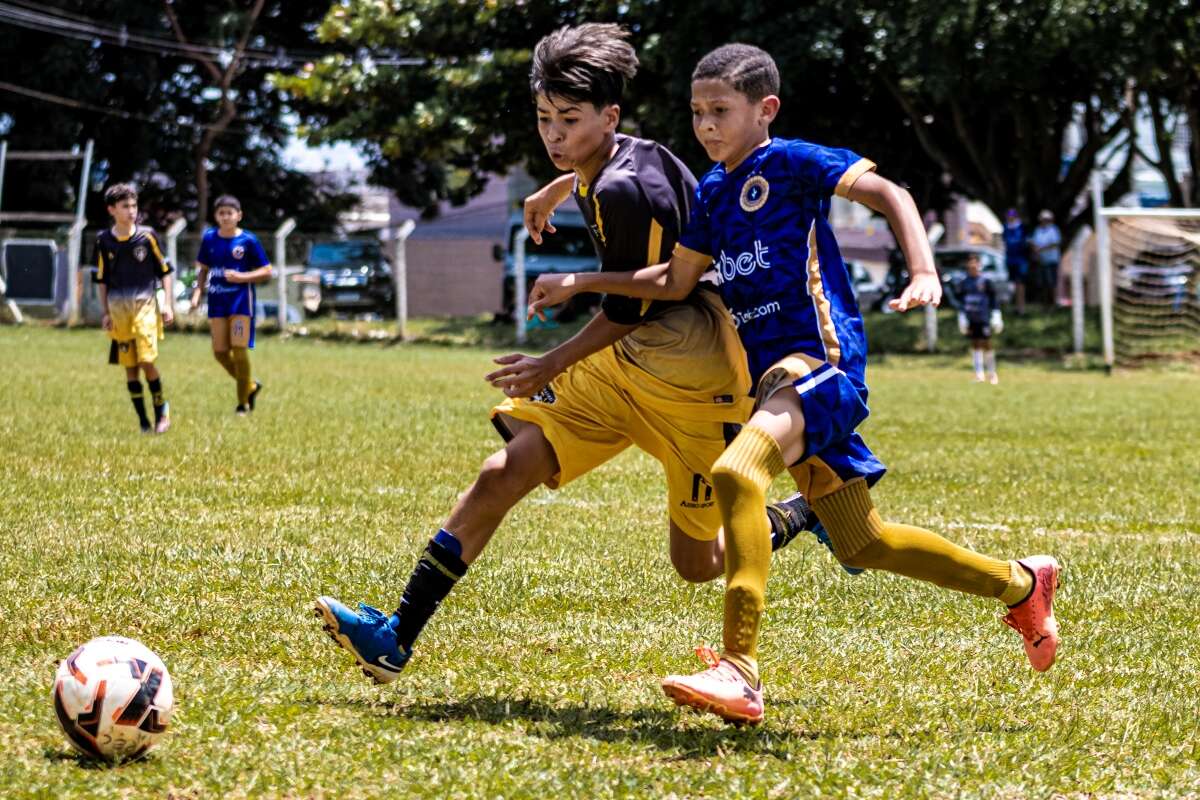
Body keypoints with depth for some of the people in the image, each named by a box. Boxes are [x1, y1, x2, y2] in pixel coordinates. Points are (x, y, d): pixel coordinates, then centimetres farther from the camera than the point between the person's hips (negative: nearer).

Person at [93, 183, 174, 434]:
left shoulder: (147, 236, -2)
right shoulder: (104, 240, 4)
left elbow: (164, 271, 5)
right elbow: (102, 280, 12)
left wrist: (168, 304, -1)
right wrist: (105, 313, 8)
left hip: (145, 304, -2)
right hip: (118, 308, 3)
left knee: (147, 361, -13)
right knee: (129, 366, 3)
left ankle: (161, 409, 7)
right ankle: (143, 421, 9)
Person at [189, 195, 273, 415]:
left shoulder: (248, 240, -6)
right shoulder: (209, 238, 4)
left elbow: (267, 272, -3)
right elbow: (203, 269, 15)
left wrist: (242, 277, -17)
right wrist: (197, 292, 0)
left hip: (241, 299, -4)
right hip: (217, 300, 4)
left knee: (239, 348, -10)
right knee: (220, 352, 1)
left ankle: (243, 402, 3)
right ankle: (250, 386, 24)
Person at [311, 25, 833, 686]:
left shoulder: (623, 190, -24)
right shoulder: (603, 170, 3)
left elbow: (627, 310, -16)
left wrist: (554, 365, -3)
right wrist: (557, 189, 48)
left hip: (691, 381, -9)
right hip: (620, 364, 9)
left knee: (698, 563, 1)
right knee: (500, 477, -6)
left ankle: (801, 516, 30)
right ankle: (396, 638, -7)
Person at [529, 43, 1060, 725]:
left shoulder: (789, 162, -6)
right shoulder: (712, 191, 17)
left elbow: (889, 194, -13)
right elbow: (674, 282, 25)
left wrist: (925, 274, -27)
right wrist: (580, 283, 19)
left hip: (820, 355, -9)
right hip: (775, 371, 9)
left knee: (738, 471, -34)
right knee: (862, 542, 14)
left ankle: (740, 673, -41)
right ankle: (1021, 584, 32)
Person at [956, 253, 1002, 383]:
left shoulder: (985, 282, -1)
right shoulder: (964, 283, 8)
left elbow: (993, 300, 2)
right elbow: (961, 302, 14)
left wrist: (996, 317, -2)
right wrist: (962, 318, 8)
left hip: (983, 319, -3)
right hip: (970, 320, 3)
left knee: (986, 344, -4)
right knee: (975, 345, 3)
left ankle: (992, 374, 9)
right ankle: (979, 374, 4)